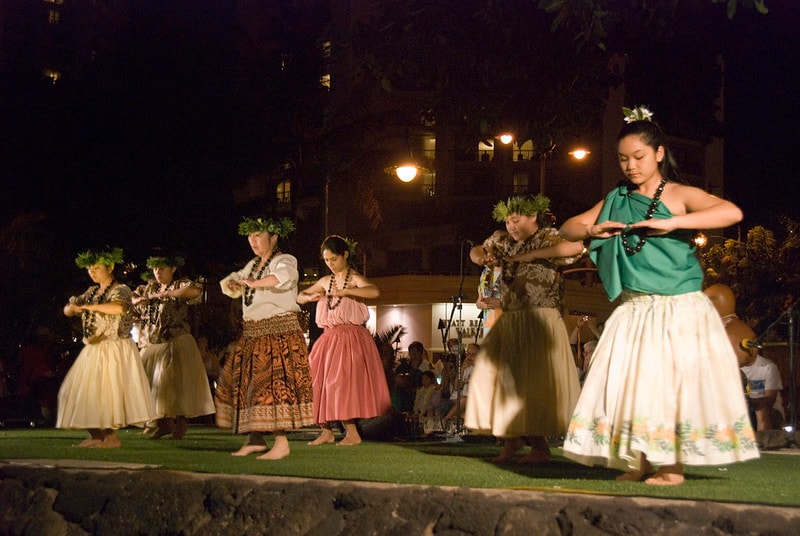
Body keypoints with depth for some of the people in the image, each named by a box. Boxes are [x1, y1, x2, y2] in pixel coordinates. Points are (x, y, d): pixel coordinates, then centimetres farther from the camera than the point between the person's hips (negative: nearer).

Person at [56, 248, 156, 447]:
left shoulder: (120, 290, -8)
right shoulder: (91, 292, 15)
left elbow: (119, 307, -32)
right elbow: (67, 310, 14)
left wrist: (90, 306, -27)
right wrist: (72, 307, -10)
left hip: (115, 350, -8)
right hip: (93, 350, 8)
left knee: (109, 390, -11)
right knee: (84, 390, 5)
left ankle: (112, 437, -5)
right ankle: (95, 435, 12)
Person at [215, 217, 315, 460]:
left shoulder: (284, 261, -7)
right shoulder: (253, 265, 18)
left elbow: (284, 276, -30)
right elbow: (234, 280, 24)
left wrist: (255, 283, -25)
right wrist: (231, 284, 0)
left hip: (279, 332, -9)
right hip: (252, 334, 9)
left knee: (274, 383, -15)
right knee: (243, 382, 7)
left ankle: (282, 443, -14)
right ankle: (255, 439, 13)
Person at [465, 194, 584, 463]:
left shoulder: (548, 238, -5)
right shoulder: (505, 242, 14)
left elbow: (576, 246, -24)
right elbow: (476, 251, 26)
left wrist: (531, 255, -22)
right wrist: (481, 257, 0)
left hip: (540, 323, -7)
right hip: (509, 322, 7)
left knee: (534, 381, -8)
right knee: (492, 376, 1)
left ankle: (540, 445, 0)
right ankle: (512, 438, 11)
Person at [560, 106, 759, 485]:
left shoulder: (679, 196, -5)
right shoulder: (616, 201, 11)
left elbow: (732, 212, -21)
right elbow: (568, 228, 14)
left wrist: (670, 223, -27)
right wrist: (593, 229, -9)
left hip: (680, 310, -5)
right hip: (633, 310, 5)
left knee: (673, 382, -5)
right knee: (630, 383, 1)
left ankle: (672, 466, 1)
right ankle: (640, 461, 9)